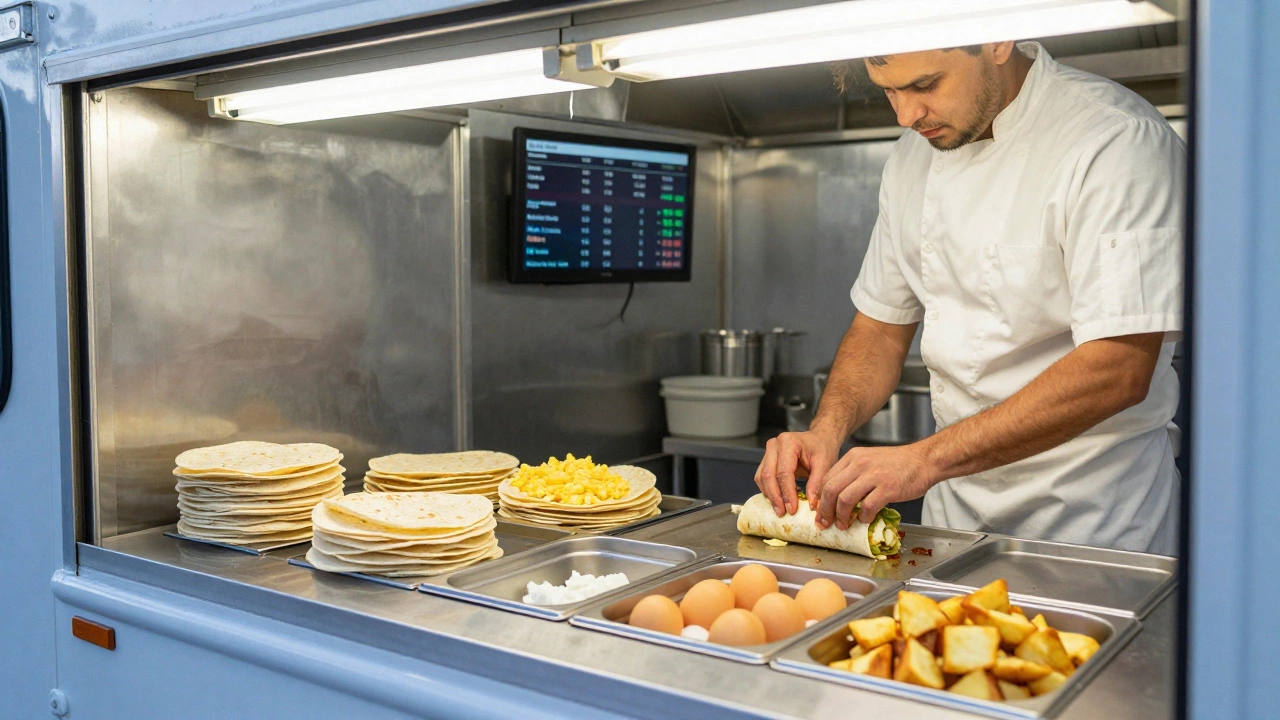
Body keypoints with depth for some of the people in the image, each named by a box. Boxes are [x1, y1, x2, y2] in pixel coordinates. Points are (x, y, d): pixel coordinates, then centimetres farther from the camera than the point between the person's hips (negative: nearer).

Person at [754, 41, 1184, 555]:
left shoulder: (1119, 140, -19)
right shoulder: (913, 158, 3)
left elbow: (1119, 370, -27)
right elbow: (881, 326, 10)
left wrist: (927, 458, -31)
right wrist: (827, 430, -9)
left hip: (1092, 513, -5)